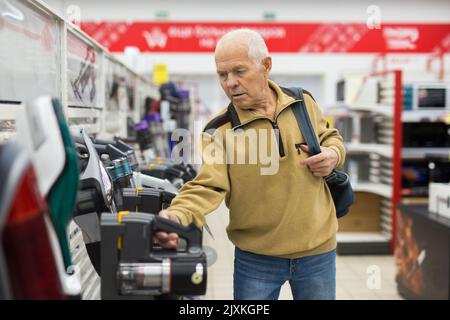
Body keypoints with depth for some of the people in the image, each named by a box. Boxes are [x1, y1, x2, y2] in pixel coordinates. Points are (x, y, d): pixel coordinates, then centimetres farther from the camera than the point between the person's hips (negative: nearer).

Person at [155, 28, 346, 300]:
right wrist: (179, 215, -43)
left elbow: (330, 138, 14)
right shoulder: (220, 130, -12)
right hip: (256, 257, -2)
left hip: (317, 250, 3)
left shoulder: (303, 103, -2)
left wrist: (332, 155, -9)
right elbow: (207, 186, -23)